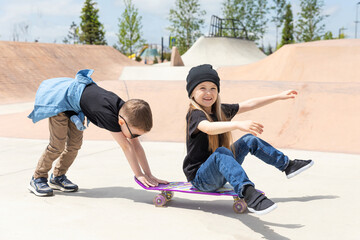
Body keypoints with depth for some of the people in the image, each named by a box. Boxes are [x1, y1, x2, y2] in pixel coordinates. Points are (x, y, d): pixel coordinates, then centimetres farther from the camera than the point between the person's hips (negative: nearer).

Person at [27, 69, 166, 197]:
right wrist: (139, 175, -26)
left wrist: (149, 175, -10)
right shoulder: (108, 116, -38)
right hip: (58, 97, -8)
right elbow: (126, 146, -33)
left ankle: (58, 177, 24)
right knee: (58, 145, -10)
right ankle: (38, 179, 7)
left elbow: (136, 146, -9)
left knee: (75, 143, 8)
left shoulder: (128, 113, -15)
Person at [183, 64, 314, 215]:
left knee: (250, 140, 12)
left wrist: (279, 97, 19)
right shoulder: (194, 114, -19)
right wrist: (238, 125, -56)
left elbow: (249, 105, 15)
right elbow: (208, 128, -43)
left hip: (221, 172, 9)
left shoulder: (220, 110, 5)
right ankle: (248, 193, -57)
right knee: (220, 153, -38)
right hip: (200, 178, -9)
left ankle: (287, 165, 26)